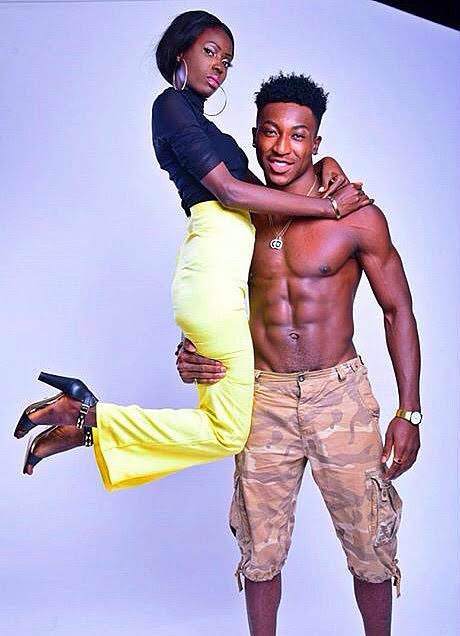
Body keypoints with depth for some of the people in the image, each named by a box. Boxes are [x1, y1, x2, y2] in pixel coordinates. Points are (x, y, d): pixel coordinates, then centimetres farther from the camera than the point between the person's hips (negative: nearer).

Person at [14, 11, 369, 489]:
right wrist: (330, 206, -8)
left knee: (221, 420, 9)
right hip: (213, 274, -10)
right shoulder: (172, 104, -1)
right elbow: (229, 191, -11)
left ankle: (81, 410, 10)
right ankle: (87, 417, -1)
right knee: (230, 431, -6)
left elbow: (253, 184, 24)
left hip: (221, 278, 10)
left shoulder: (199, 121, 26)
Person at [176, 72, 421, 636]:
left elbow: (398, 312, -1)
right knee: (259, 546, 13)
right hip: (262, 398, 3)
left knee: (369, 545, 9)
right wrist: (192, 352, -7)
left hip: (340, 394, -2)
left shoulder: (357, 217, -6)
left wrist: (408, 413, -5)